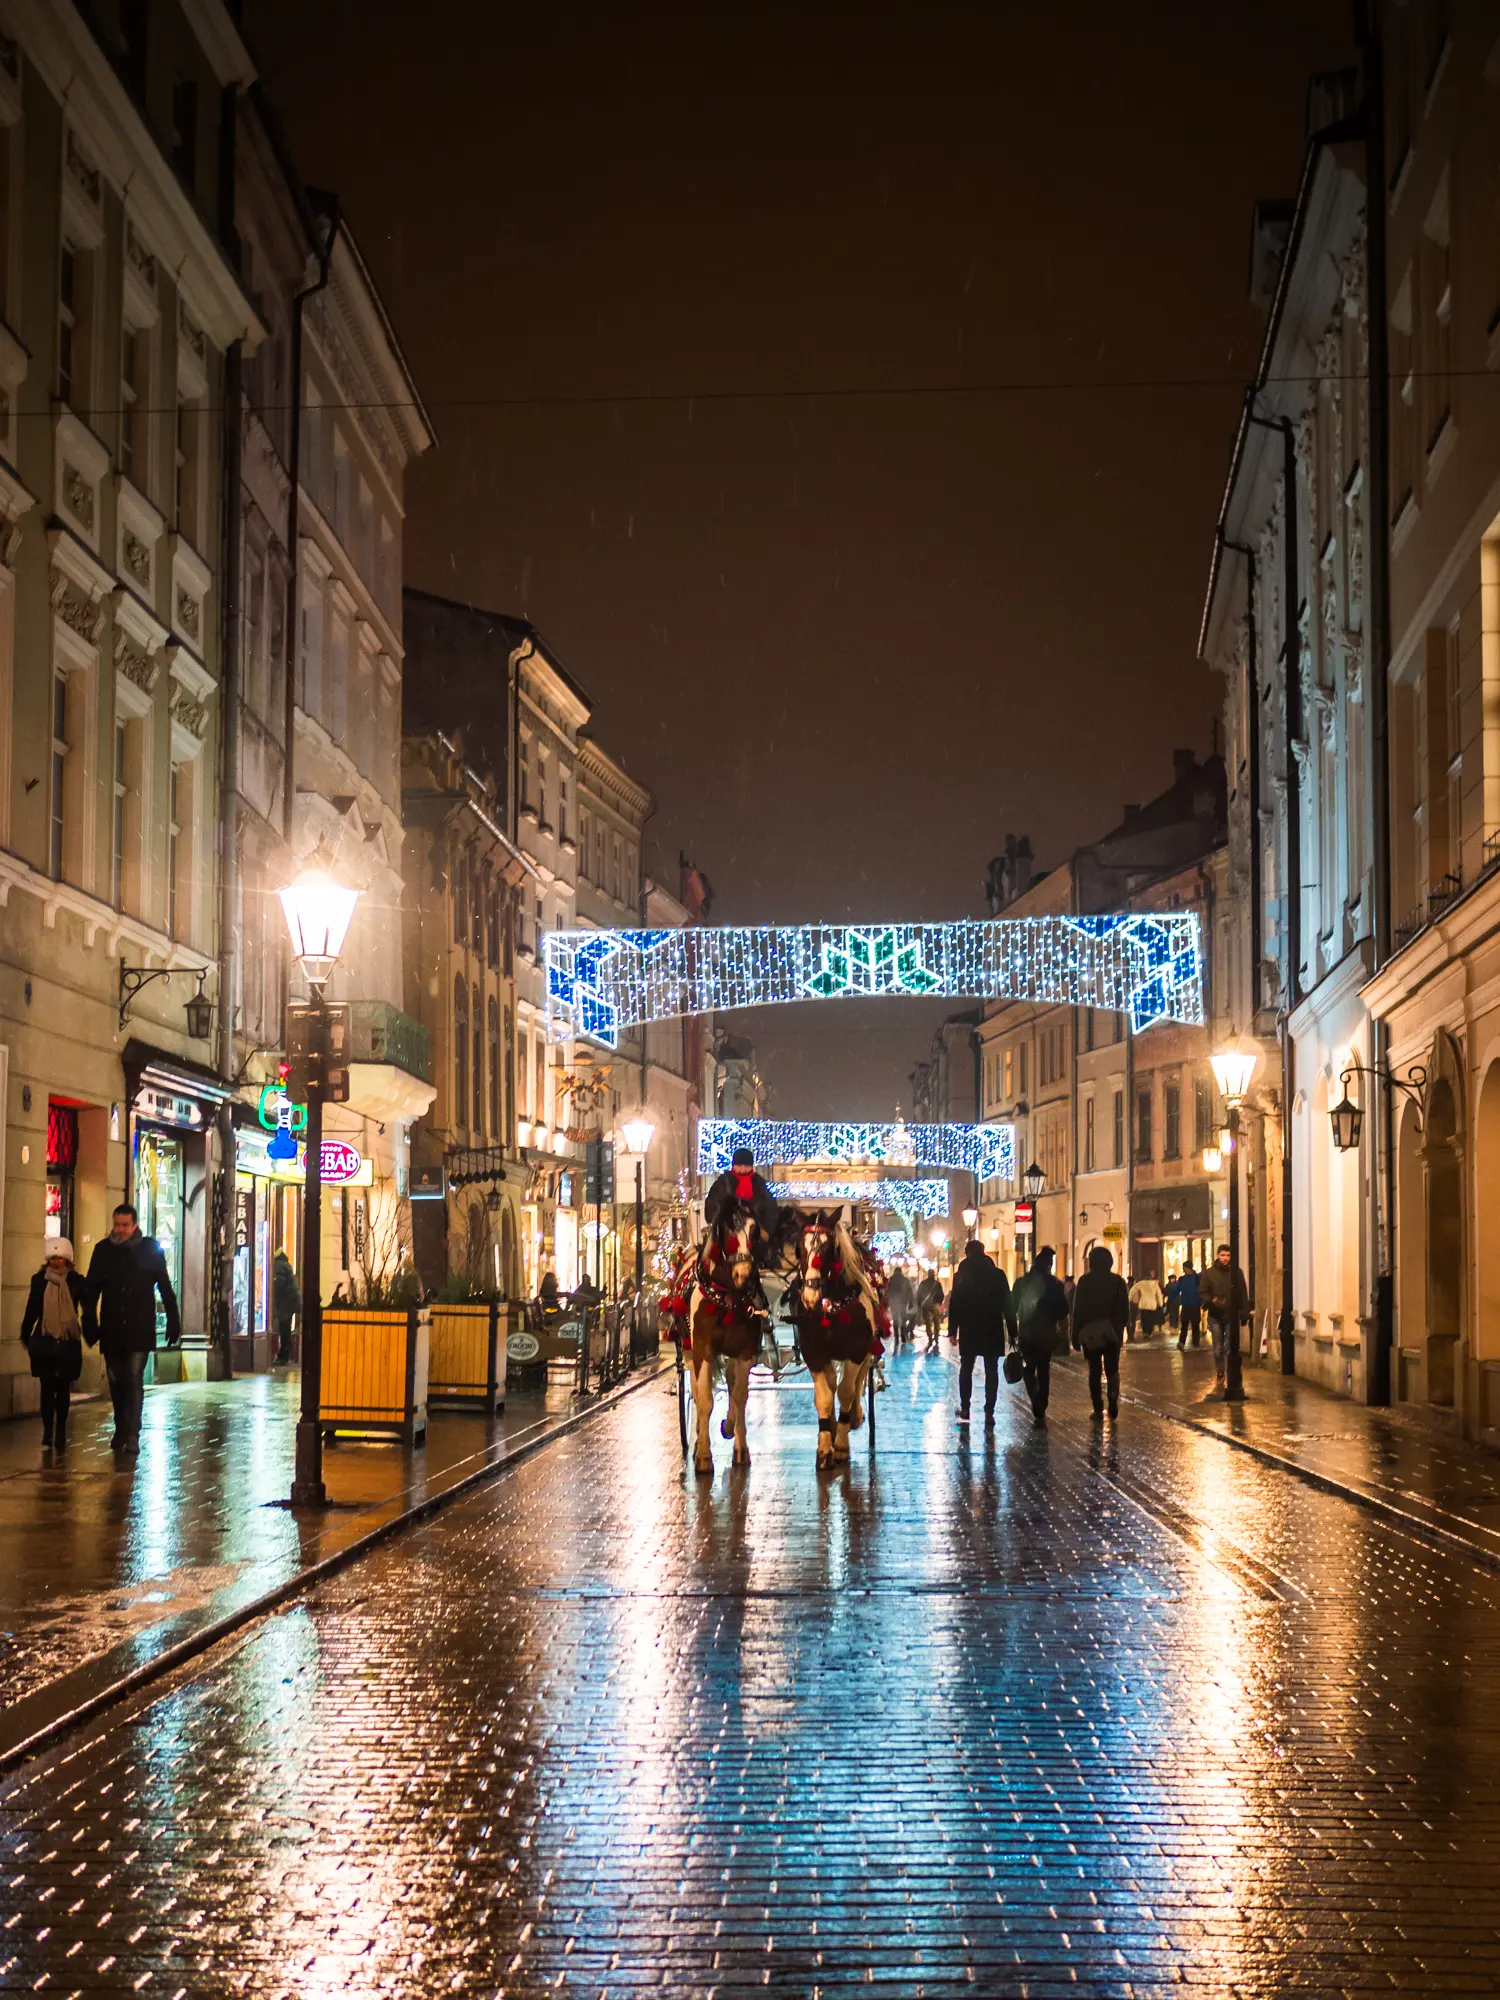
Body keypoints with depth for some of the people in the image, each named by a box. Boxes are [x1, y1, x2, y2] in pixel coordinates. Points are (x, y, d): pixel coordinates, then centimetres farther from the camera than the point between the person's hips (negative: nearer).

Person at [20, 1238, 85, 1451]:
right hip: (44, 1342, 0)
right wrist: (25, 1337, 8)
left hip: (68, 1343, 0)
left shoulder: (77, 1281, -1)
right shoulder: (39, 1280, 2)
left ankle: (60, 1435, 15)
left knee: (62, 1389, 7)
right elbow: (31, 1311, 7)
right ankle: (47, 1435, -3)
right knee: (47, 1388, -3)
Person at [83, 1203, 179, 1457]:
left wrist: (173, 1322, -2)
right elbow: (91, 1290, 5)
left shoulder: (150, 1249, -2)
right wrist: (90, 1324, -2)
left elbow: (165, 1288, 1)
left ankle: (132, 1437, -10)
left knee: (134, 1381, -9)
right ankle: (121, 1429, 27)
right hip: (112, 1329, 3)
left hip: (140, 1329, -3)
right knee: (116, 1381, 11)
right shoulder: (103, 1250, 3)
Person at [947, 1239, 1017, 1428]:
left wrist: (953, 1330, -1)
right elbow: (1008, 1305, 0)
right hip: (993, 1330, 0)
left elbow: (954, 1305, -4)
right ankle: (989, 1413, -5)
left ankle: (965, 1409, 12)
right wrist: (1012, 1331, 4)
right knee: (991, 1371, 2)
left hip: (969, 1330, 0)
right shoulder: (997, 1274, 1)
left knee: (966, 1369, 13)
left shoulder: (961, 1275, -1)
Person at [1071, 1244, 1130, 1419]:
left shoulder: (1085, 1281, -4)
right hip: (1112, 1334, 1)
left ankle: (1098, 1409, 1)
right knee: (1112, 1369, 12)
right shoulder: (1117, 1281, 0)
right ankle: (1113, 1396, -13)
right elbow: (1125, 1310, 1)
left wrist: (1076, 1335, 0)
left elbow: (1078, 1310, -4)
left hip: (1090, 1334, -1)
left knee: (1094, 1371, 6)